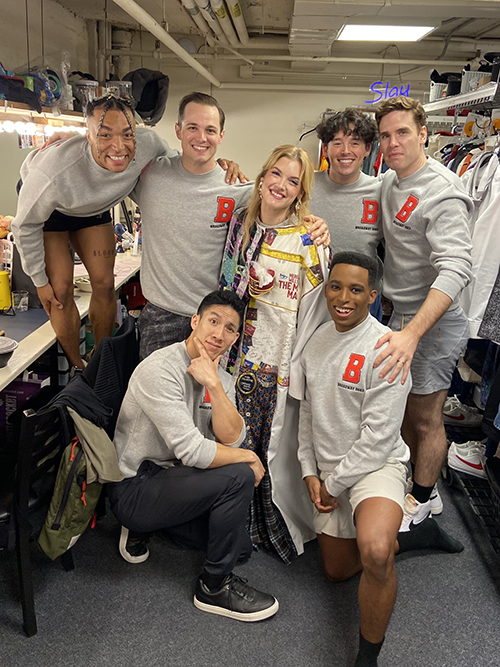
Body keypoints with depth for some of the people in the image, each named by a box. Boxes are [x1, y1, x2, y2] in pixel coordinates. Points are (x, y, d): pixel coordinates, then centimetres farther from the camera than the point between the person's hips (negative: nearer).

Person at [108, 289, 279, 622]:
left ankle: (150, 524, 21)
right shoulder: (160, 369, -23)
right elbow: (193, 451, -29)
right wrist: (250, 458, -15)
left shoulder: (221, 379, 3)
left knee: (241, 547, 10)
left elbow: (232, 438, -13)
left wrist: (213, 385, -25)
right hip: (133, 490, -8)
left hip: (169, 477, 9)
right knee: (238, 476, -24)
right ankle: (215, 586, -4)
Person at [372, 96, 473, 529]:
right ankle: (407, 479, 41)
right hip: (400, 314, 8)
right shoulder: (389, 182, 8)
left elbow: (455, 269, -32)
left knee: (425, 419, 8)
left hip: (433, 322, -8)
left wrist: (412, 333, -44)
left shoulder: (443, 192, -20)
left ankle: (424, 497, 29)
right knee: (402, 408, 20)